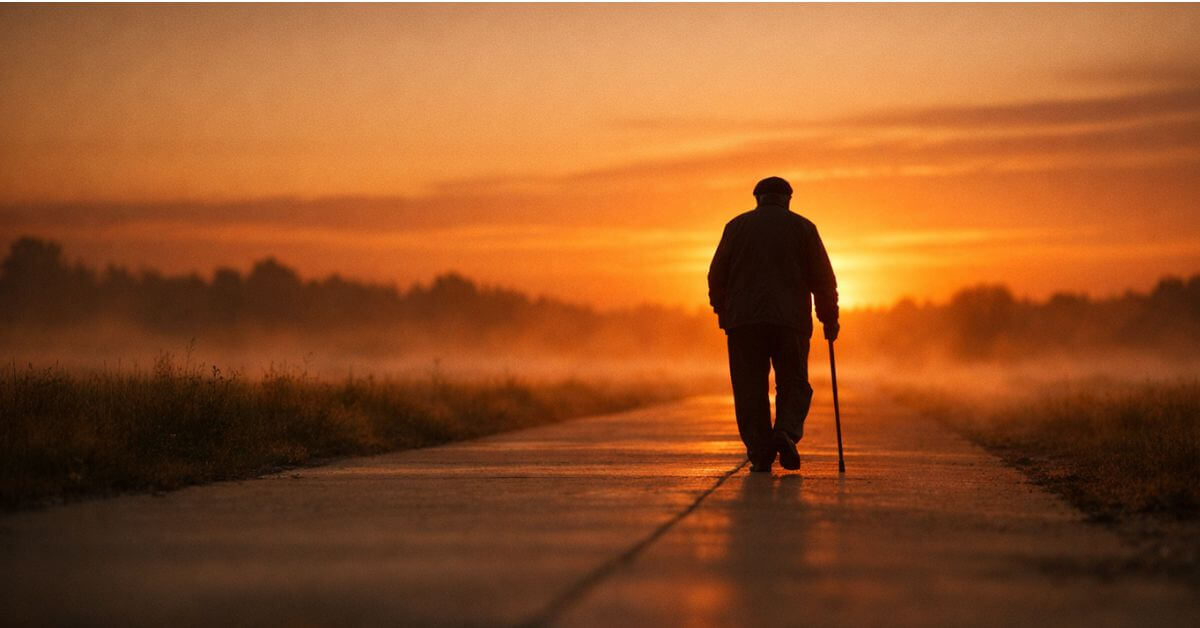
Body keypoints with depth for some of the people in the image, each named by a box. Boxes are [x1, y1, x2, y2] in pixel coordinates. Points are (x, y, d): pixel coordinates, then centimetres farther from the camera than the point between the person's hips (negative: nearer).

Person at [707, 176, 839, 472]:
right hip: (790, 321, 0)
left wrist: (722, 312, 21)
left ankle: (759, 452, -3)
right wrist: (830, 319, 13)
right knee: (793, 384, 8)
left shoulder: (737, 226, 9)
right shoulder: (802, 227, 8)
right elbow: (823, 278, 5)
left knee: (750, 388, 4)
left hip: (743, 321, 0)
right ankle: (786, 431, -17)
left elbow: (716, 274, 8)